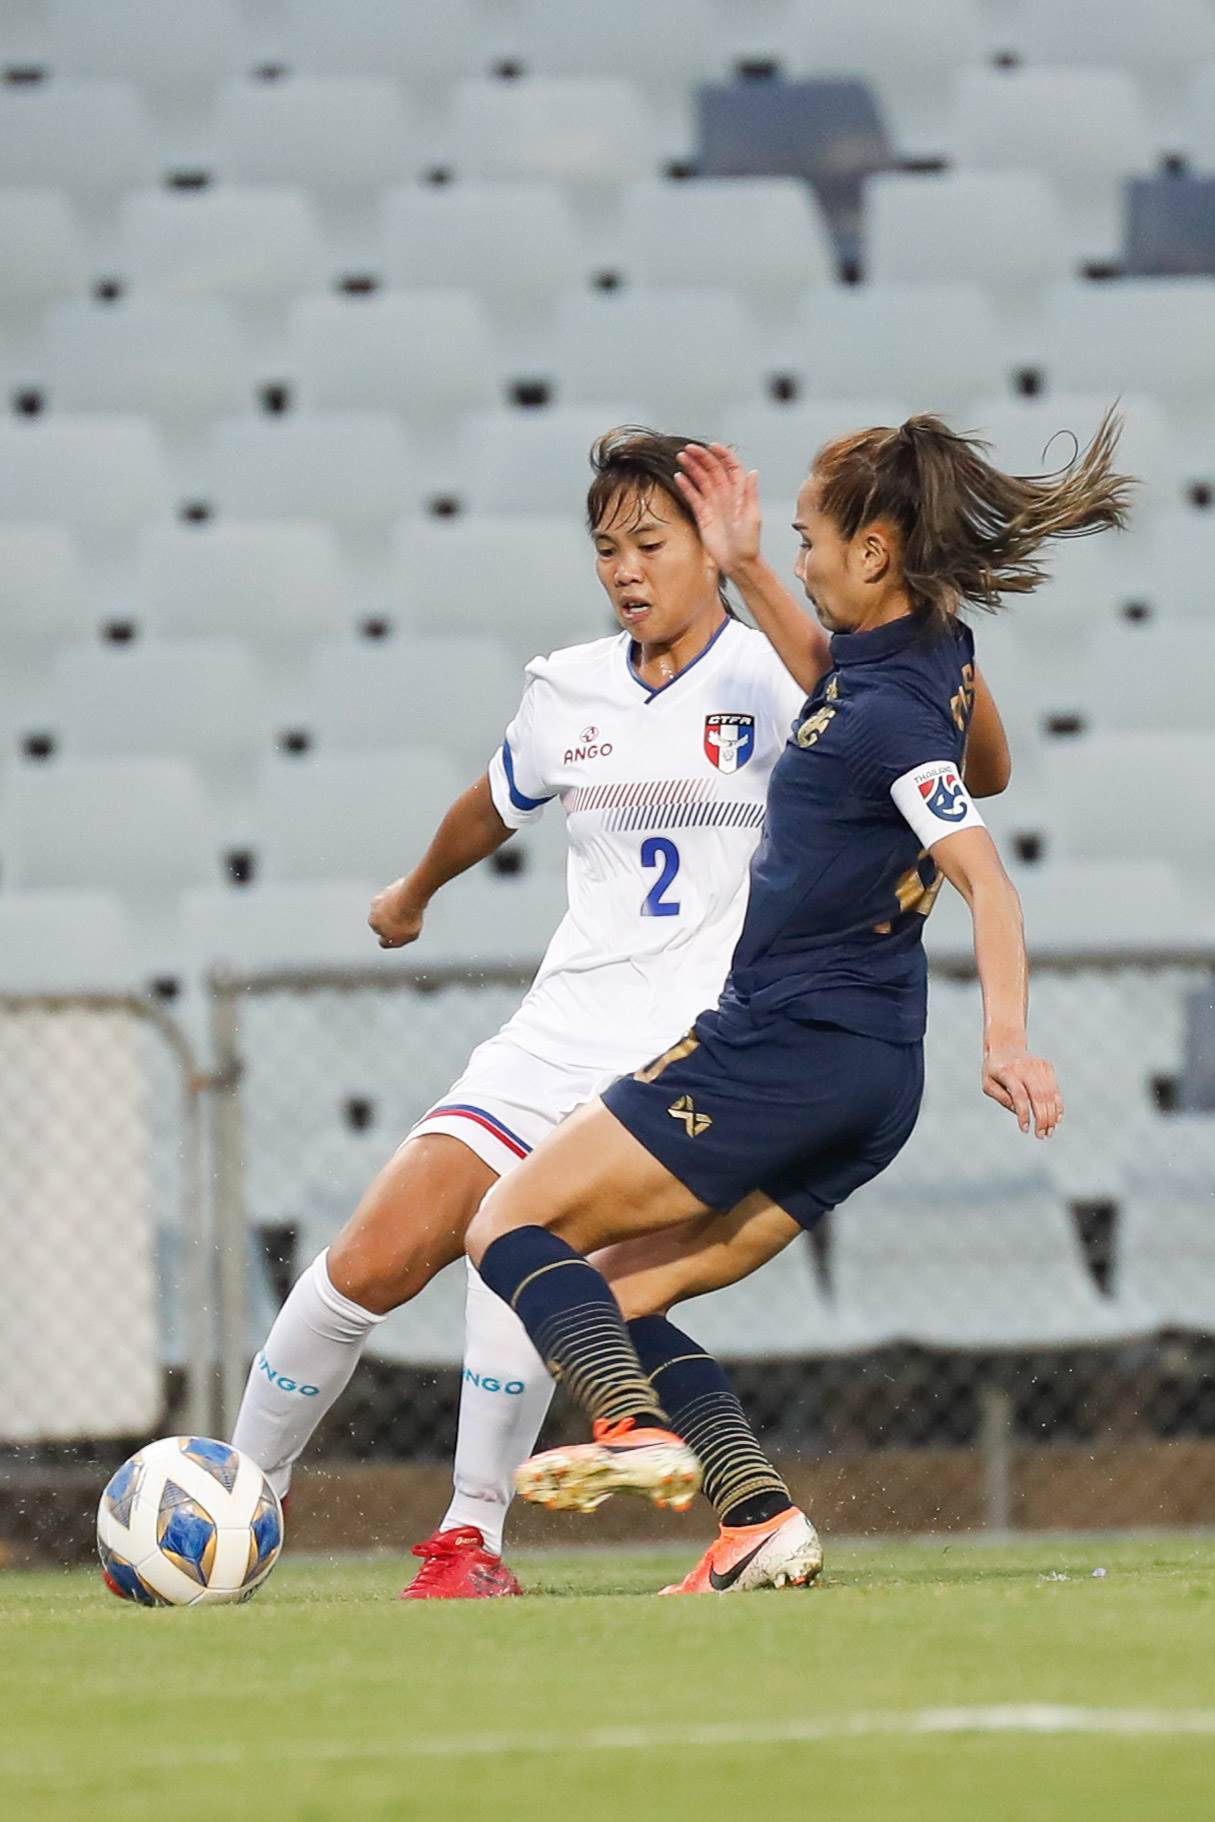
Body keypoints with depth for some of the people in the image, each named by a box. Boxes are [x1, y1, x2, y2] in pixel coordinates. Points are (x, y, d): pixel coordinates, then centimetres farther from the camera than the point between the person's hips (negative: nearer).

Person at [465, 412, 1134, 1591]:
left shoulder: (893, 711, -19)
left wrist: (1007, 1035, -41)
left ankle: (638, 1429, -27)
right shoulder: (925, 649, 9)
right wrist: (746, 573, 29)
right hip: (871, 1070, 10)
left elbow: (983, 877, -29)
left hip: (788, 1044, -10)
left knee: (513, 1227, -7)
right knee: (615, 1295, 13)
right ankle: (755, 1516, 1)